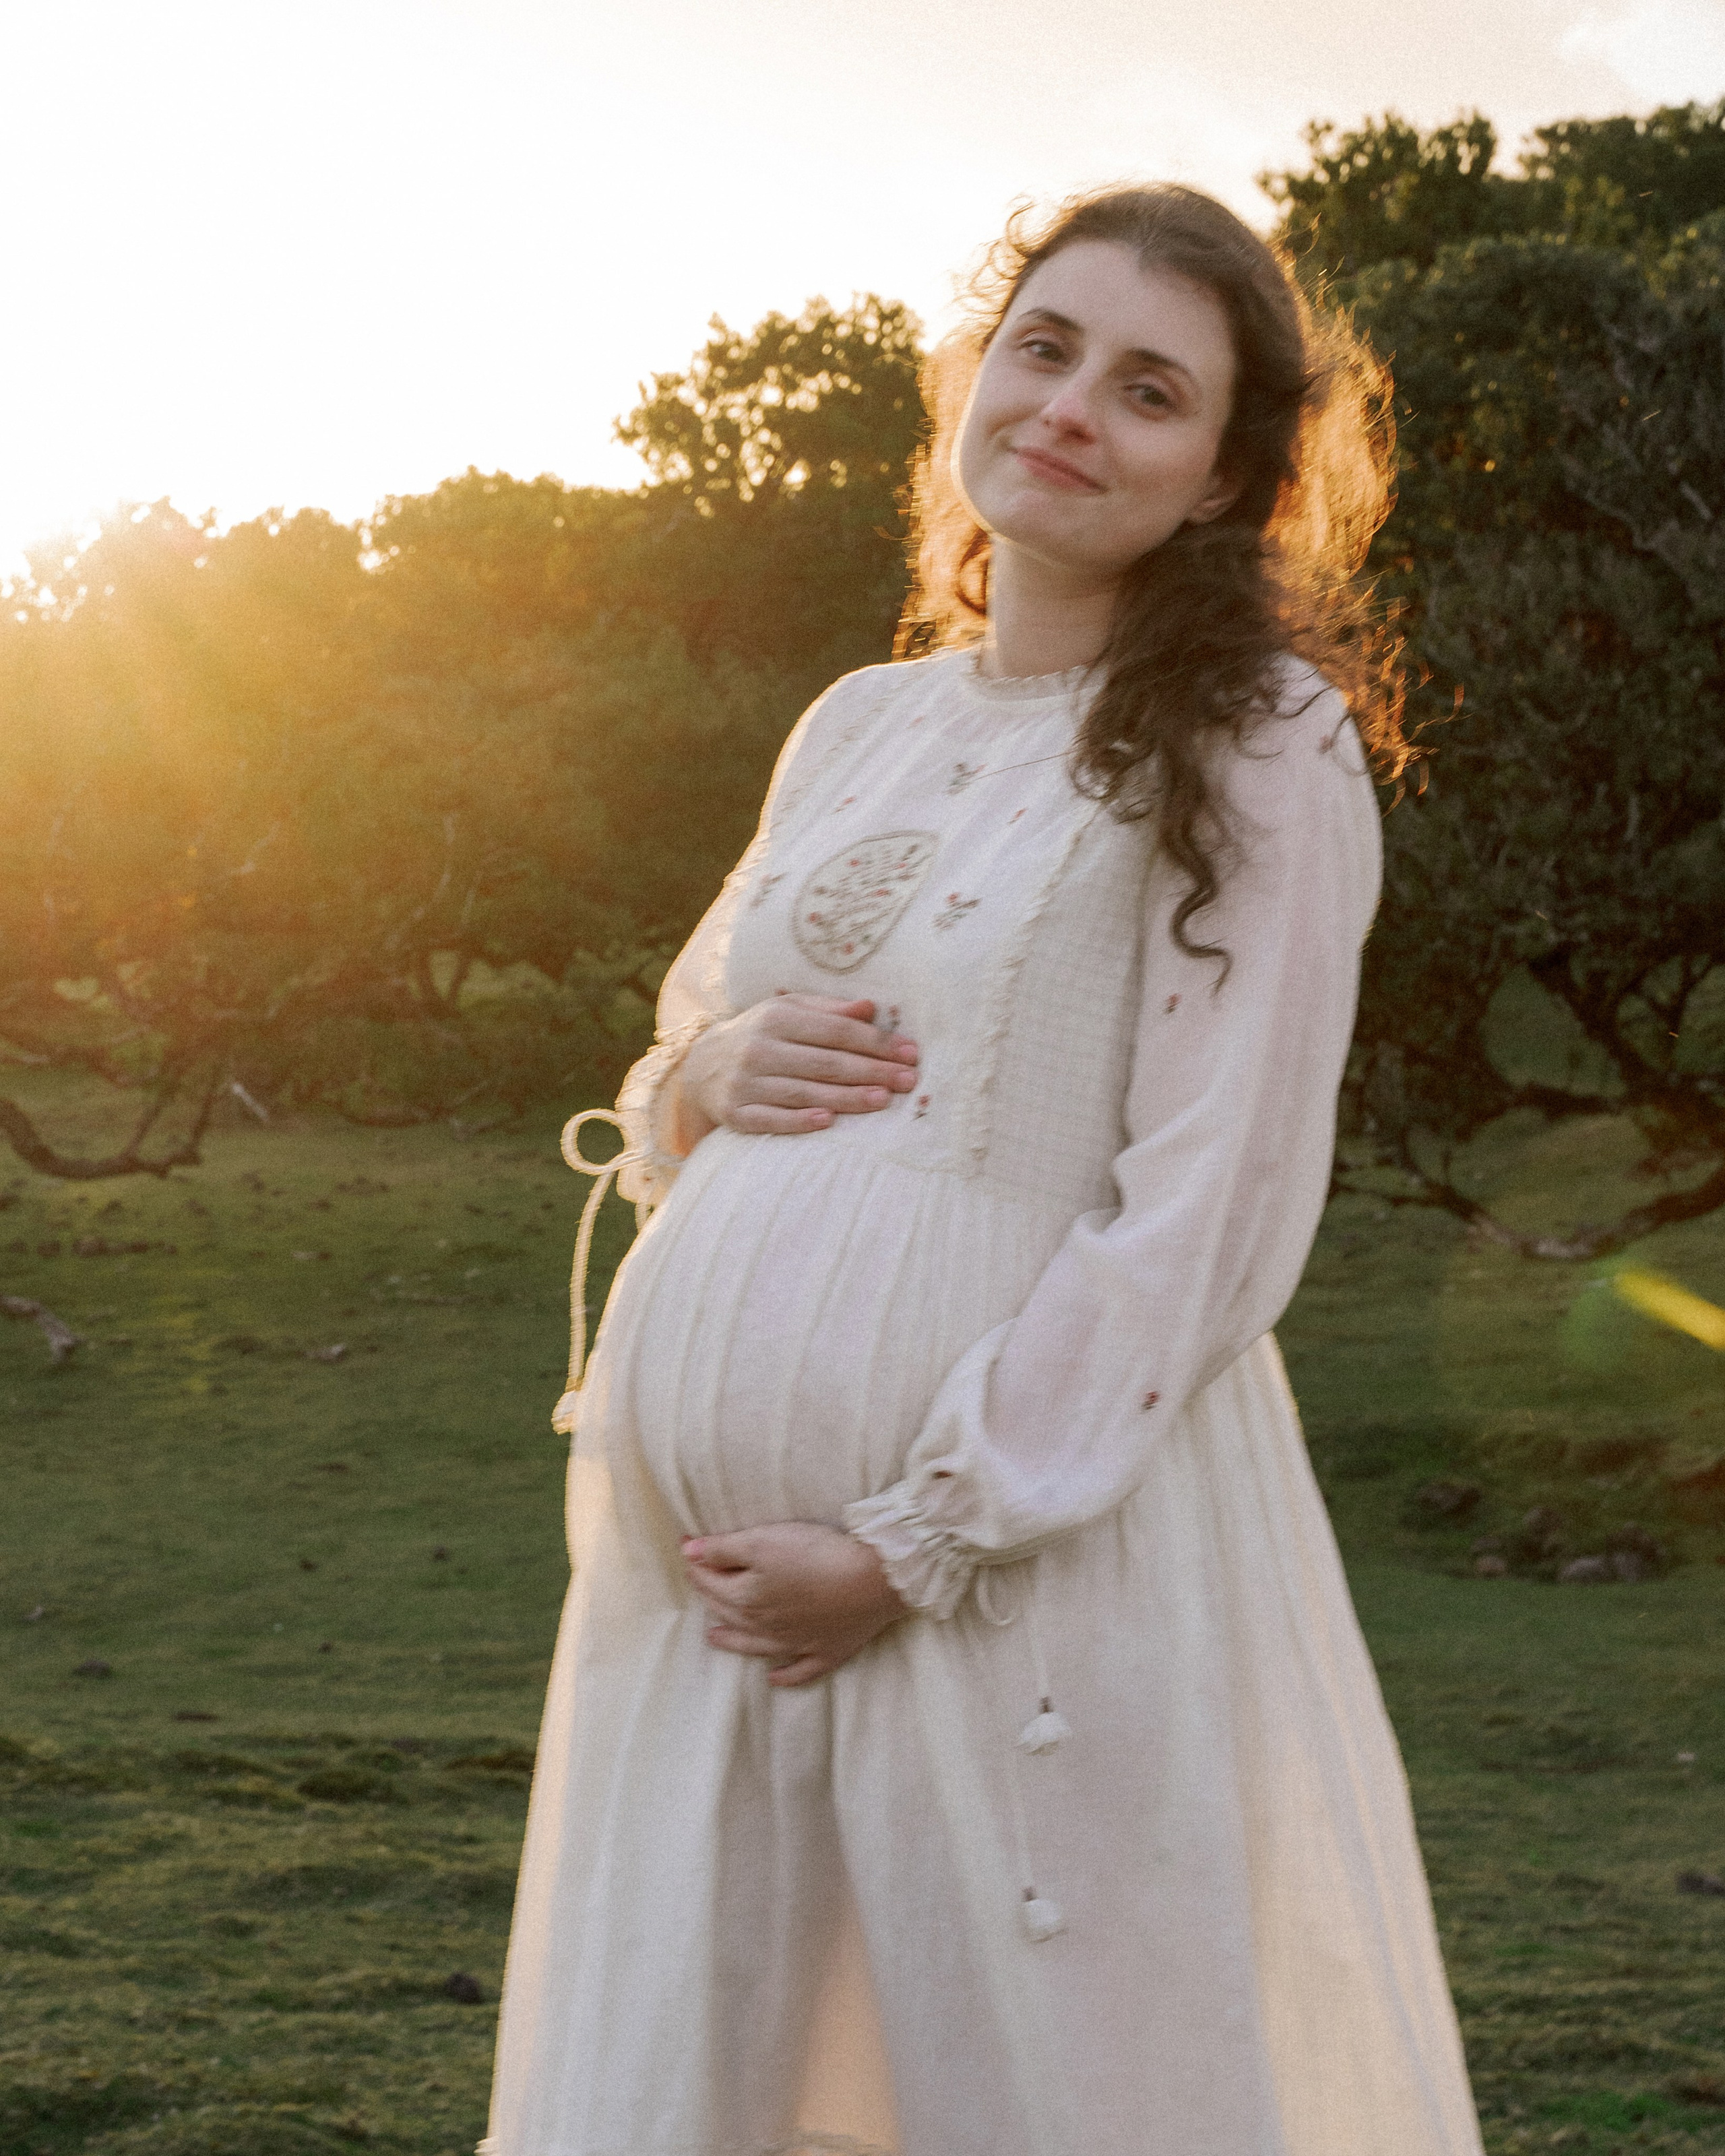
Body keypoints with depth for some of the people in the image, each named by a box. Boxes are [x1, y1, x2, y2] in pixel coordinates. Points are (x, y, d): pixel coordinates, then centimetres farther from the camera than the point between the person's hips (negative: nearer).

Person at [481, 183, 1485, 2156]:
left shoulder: (1258, 743, -3)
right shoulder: (859, 728, 16)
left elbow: (1211, 1218, -10)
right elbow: (679, 1056, 26)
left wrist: (912, 1547, -14)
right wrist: (707, 1075, 1)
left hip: (1035, 1534, -6)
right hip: (697, 1546, 6)